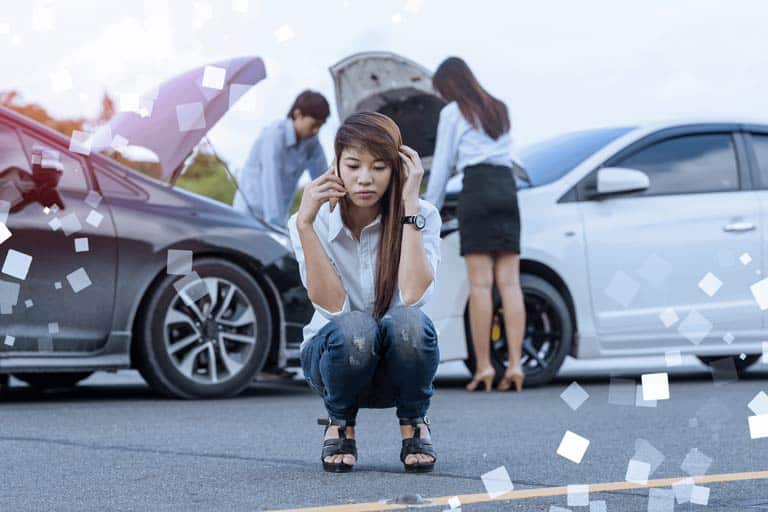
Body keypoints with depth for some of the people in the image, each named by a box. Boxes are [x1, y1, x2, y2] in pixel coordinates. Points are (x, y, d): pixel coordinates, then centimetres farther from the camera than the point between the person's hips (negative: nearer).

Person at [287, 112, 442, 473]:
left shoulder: (421, 217, -11)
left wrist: (409, 205, -27)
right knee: (353, 328, -36)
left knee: (408, 321, -35)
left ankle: (414, 424, -5)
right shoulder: (313, 222, -10)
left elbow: (413, 295, -28)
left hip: (400, 365, 0)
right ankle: (339, 424, -4)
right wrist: (305, 223, -28)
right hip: (334, 355, 0)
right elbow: (332, 306, -22)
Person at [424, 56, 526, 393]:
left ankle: (483, 365, -13)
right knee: (509, 281, -2)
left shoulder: (454, 112, 7)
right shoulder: (500, 111, 26)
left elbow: (441, 165, 8)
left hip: (477, 188, -5)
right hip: (508, 188, 6)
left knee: (480, 283, -9)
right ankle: (515, 364, -11)